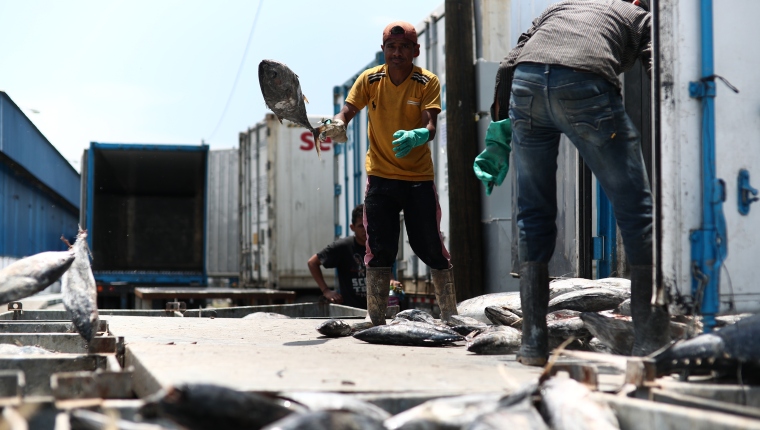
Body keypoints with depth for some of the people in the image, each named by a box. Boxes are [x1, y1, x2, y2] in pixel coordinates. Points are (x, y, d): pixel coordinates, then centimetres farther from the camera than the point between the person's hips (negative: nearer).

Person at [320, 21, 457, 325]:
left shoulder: (427, 82, -7)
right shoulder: (369, 80, -1)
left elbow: (430, 126, -18)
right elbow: (348, 110, -8)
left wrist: (416, 137, -40)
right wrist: (337, 124, -32)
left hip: (419, 177, -1)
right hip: (380, 175, 1)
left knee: (432, 248, 0)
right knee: (379, 250, -1)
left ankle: (450, 316, 9)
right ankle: (376, 320, 3)